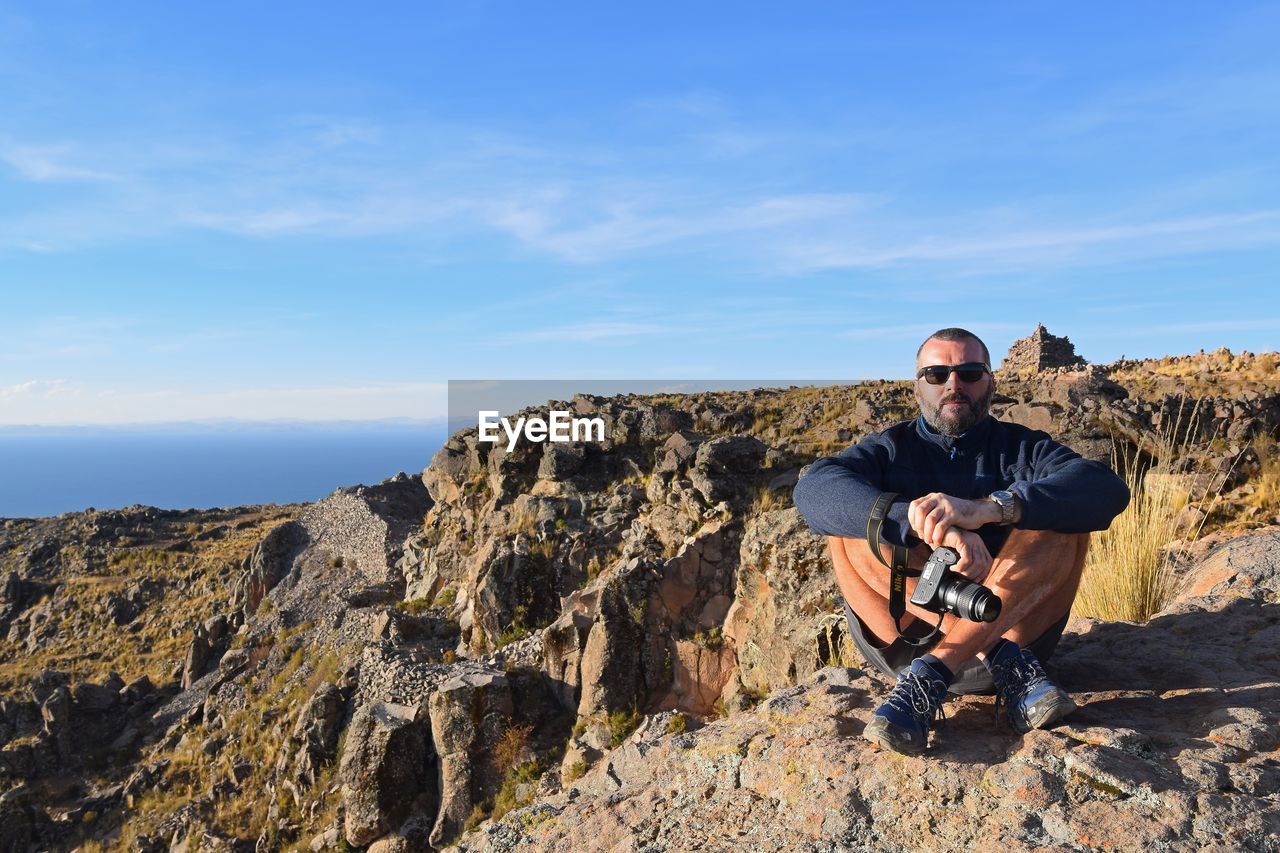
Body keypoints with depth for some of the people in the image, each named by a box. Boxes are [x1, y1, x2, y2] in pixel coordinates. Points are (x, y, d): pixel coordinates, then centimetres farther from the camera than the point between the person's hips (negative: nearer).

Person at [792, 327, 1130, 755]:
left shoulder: (1020, 447, 8)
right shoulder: (891, 449, 7)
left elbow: (1108, 490, -15)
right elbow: (813, 489, -17)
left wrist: (984, 509, -32)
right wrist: (922, 522, -34)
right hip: (905, 638, 0)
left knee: (1061, 519, -19)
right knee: (853, 524, -20)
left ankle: (928, 677, -29)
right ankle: (1011, 667, -25)